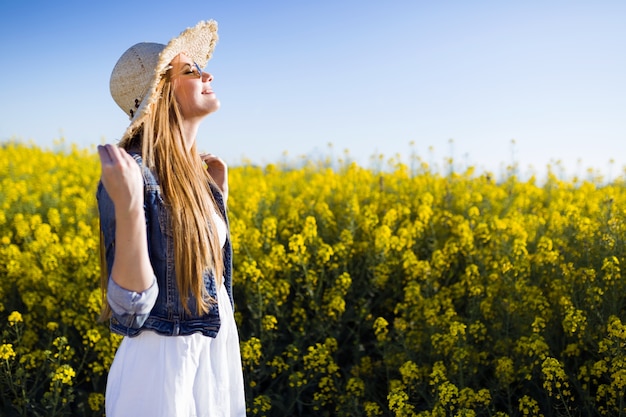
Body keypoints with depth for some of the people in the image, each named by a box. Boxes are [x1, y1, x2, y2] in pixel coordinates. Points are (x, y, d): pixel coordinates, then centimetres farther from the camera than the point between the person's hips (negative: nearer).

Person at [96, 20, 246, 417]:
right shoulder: (131, 174, -17)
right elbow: (131, 307, -22)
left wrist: (218, 193, 13)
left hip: (216, 354, 8)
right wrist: (128, 204, -32)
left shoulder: (193, 172, 6)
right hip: (161, 363, -8)